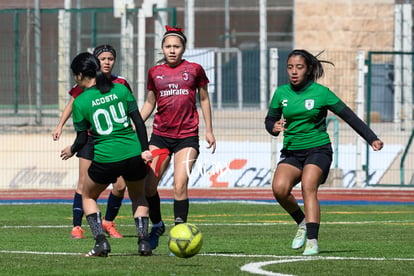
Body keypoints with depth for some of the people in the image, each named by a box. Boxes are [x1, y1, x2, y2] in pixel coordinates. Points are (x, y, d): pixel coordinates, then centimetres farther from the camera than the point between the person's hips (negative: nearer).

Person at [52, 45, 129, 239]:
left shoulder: (120, 84, 2)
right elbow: (72, 105, 9)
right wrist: (60, 126, 1)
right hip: (90, 137, -2)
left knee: (120, 185, -4)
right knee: (84, 183, -7)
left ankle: (108, 222, 16)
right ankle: (77, 227, -1)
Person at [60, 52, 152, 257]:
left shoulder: (80, 102, -2)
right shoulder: (120, 90, 5)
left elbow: (82, 139, 2)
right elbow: (138, 121, 2)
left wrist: (71, 150, 22)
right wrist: (145, 149, 5)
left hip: (105, 159, -3)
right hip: (133, 154, 3)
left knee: (88, 196, 24)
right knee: (139, 197, 27)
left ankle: (101, 241, 6)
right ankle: (143, 240, 7)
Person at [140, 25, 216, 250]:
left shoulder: (194, 70, 2)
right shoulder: (155, 72, 8)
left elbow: (204, 99, 12)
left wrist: (209, 130, 9)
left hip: (187, 136, -3)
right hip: (160, 135, 3)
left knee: (180, 186, -14)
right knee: (147, 186, -3)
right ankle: (157, 226, 20)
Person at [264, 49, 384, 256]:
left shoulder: (321, 93, -5)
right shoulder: (281, 93, 4)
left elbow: (349, 116, -1)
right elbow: (269, 120, 16)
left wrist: (372, 138, -4)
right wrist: (274, 127, -9)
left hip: (318, 149, -3)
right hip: (291, 151, 3)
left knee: (308, 187, -28)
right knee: (279, 188, -22)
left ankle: (312, 240, -29)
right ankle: (302, 223, 4)